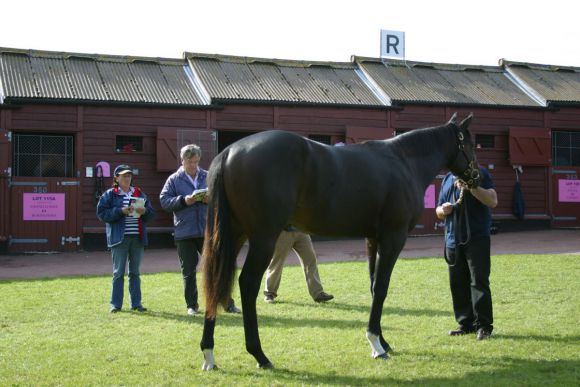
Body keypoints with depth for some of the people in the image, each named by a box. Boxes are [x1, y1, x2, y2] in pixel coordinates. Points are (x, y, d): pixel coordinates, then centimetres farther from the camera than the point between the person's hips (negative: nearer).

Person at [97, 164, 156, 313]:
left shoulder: (140, 194, 12)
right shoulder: (109, 195, 1)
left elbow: (152, 213, 12)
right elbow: (102, 213, -8)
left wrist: (145, 211, -10)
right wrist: (120, 211, -18)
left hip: (138, 238, 4)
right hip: (119, 238, -4)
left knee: (135, 272, 10)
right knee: (118, 272, 0)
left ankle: (136, 303, 15)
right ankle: (116, 304, 6)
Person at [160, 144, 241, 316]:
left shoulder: (208, 177, 8)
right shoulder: (174, 179, 3)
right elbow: (164, 201, -3)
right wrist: (183, 200, -17)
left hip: (207, 230, 1)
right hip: (184, 233, -1)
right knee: (188, 271, 7)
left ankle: (227, 303, 8)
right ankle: (192, 305, 18)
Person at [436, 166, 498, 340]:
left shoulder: (479, 173, 1)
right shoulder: (447, 179, 17)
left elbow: (493, 201, -13)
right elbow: (438, 212, 22)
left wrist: (471, 187, -23)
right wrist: (442, 210, -2)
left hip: (477, 238, -6)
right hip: (453, 239, 6)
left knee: (479, 280, -8)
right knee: (457, 283, 7)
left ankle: (483, 325, -4)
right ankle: (465, 323, 16)